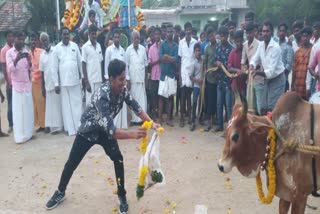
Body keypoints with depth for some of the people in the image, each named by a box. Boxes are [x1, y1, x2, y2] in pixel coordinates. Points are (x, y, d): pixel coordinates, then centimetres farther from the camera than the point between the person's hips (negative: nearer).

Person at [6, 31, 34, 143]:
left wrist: (29, 61, -13)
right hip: (17, 85, -4)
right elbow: (9, 70, -12)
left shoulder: (26, 51, 10)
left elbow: (30, 68, 8)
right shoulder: (9, 52, -3)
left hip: (27, 84, 5)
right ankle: (19, 136, -2)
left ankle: (28, 133, 14)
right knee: (18, 111, -4)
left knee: (28, 110, 6)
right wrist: (16, 60, -29)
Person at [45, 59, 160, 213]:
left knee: (118, 160, -9)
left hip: (105, 130, 5)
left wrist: (151, 123, -24)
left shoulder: (122, 90, -19)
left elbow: (135, 107, -9)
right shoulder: (102, 95, -41)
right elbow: (110, 130, -47)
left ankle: (121, 196, 10)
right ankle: (60, 192, 32)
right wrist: (132, 134, -59)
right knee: (72, 163, 8)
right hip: (88, 130, -4)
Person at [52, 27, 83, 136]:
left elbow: (80, 62, 8)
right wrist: (56, 84, -4)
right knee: (67, 106, 4)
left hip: (75, 80, 2)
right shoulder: (57, 48, -1)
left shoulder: (75, 46, 5)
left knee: (78, 104, 5)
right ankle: (70, 128, 11)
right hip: (64, 82, -2)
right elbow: (54, 67, -1)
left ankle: (80, 127, 13)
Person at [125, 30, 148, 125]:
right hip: (132, 78, -2)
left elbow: (146, 63, 10)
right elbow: (126, 65, 1)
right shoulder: (128, 49, -1)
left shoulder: (143, 48, 6)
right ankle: (135, 118, 9)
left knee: (142, 98, 1)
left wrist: (146, 77, 6)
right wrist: (127, 79, -2)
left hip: (142, 78, 2)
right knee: (134, 98, 3)